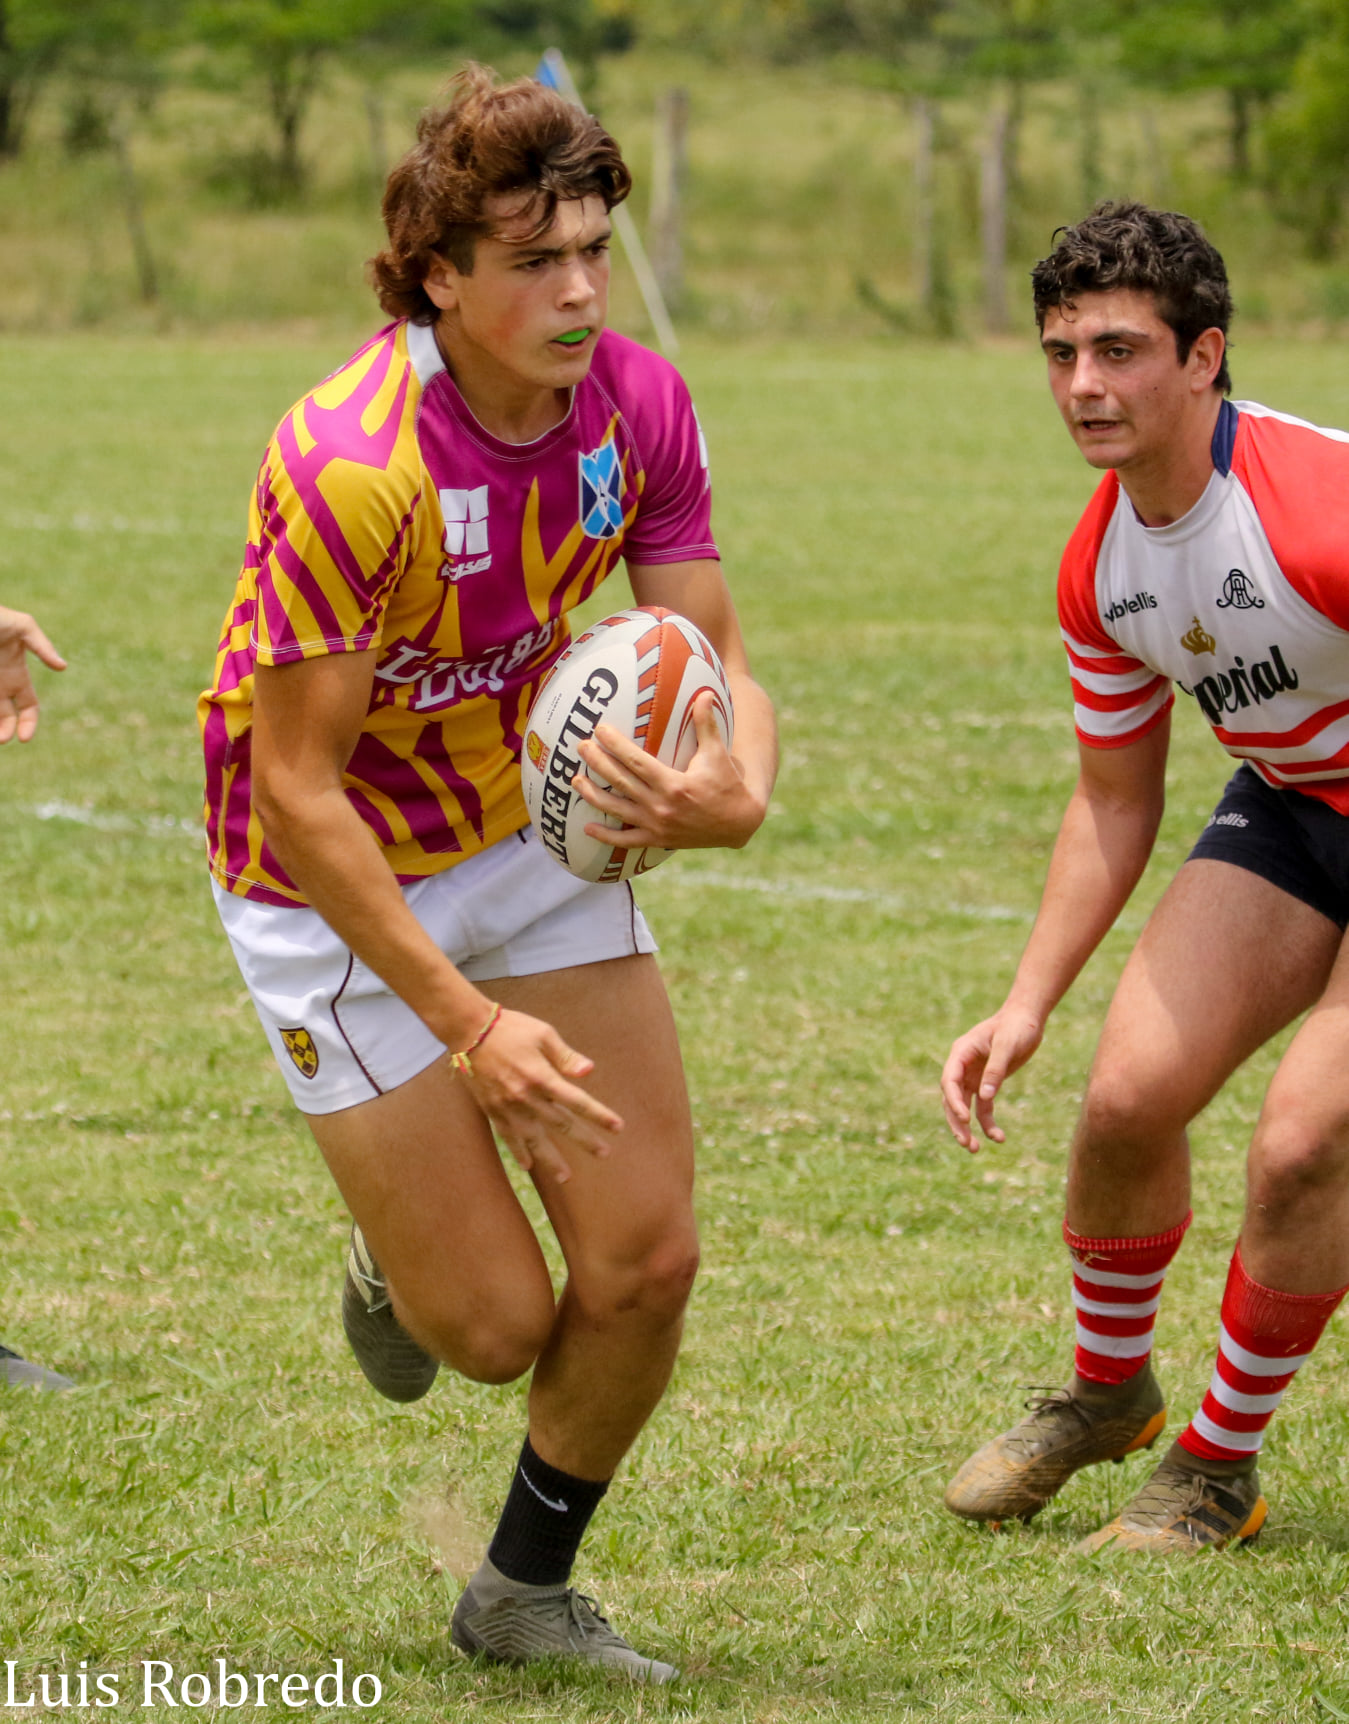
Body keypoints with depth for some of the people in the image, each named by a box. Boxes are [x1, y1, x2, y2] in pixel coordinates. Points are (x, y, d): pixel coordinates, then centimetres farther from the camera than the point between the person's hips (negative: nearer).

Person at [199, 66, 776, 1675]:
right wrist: (468, 1023, -29)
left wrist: (735, 794, -34)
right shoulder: (350, 469, -31)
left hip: (534, 832, 5)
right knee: (495, 1321, -5)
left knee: (646, 1259, -2)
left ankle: (527, 1592, 22)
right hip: (336, 884, -5)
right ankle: (394, 1267, 34)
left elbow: (713, 664, -9)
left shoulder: (637, 405, -12)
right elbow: (296, 788, -26)